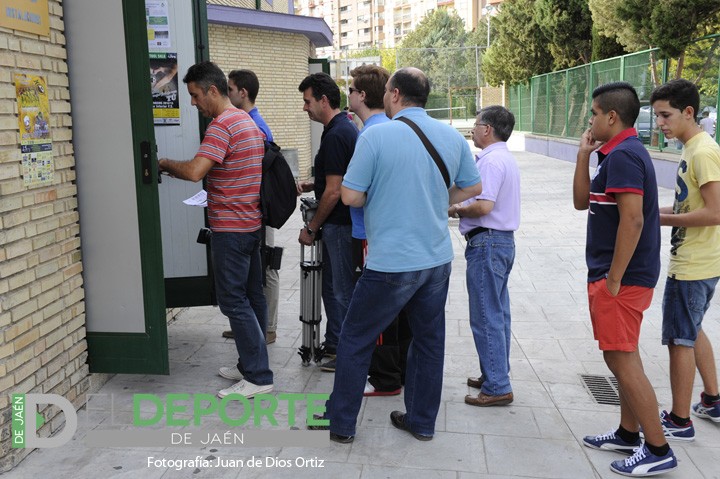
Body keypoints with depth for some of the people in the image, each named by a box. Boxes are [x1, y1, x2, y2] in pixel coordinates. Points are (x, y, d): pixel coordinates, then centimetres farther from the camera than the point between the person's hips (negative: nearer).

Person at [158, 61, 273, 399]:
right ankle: (252, 365, 24)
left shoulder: (222, 124, -16)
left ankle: (258, 377, 0)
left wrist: (165, 163, -7)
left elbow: (195, 171, -26)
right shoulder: (248, 121, 16)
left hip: (231, 228, -10)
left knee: (233, 300, -4)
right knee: (252, 297, 13)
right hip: (252, 222, 10)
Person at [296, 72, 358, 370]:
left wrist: (311, 228, -13)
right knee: (334, 286, 18)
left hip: (338, 223, -10)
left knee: (340, 289, 1)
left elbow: (334, 191, -21)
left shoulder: (335, 135, -20)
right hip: (344, 221, 10)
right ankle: (335, 344, 30)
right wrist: (313, 185, 9)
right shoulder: (346, 127, 11)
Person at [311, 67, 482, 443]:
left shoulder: (376, 135, -13)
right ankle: (422, 422, 30)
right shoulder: (452, 137, 3)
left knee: (355, 341, 10)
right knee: (429, 340, 17)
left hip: (391, 263, -5)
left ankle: (340, 423, 20)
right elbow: (473, 187, 14)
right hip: (438, 258, 6)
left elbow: (350, 196, -12)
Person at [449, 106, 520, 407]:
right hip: (504, 239, 11)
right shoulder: (506, 158, 17)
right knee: (498, 313, 17)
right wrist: (463, 208, 9)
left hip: (487, 242, -11)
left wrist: (456, 210, -10)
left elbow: (484, 205, -26)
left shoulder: (491, 161, -16)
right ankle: (496, 374, 28)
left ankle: (497, 388, 1)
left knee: (486, 317, -5)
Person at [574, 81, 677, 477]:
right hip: (619, 275, 10)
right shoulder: (617, 153, 14)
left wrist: (613, 280, -21)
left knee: (623, 360, -3)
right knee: (622, 357, 17)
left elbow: (632, 220, -25)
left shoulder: (622, 155, -18)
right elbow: (581, 201, 18)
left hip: (621, 278, -10)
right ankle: (629, 435, 30)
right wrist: (583, 155, 8)